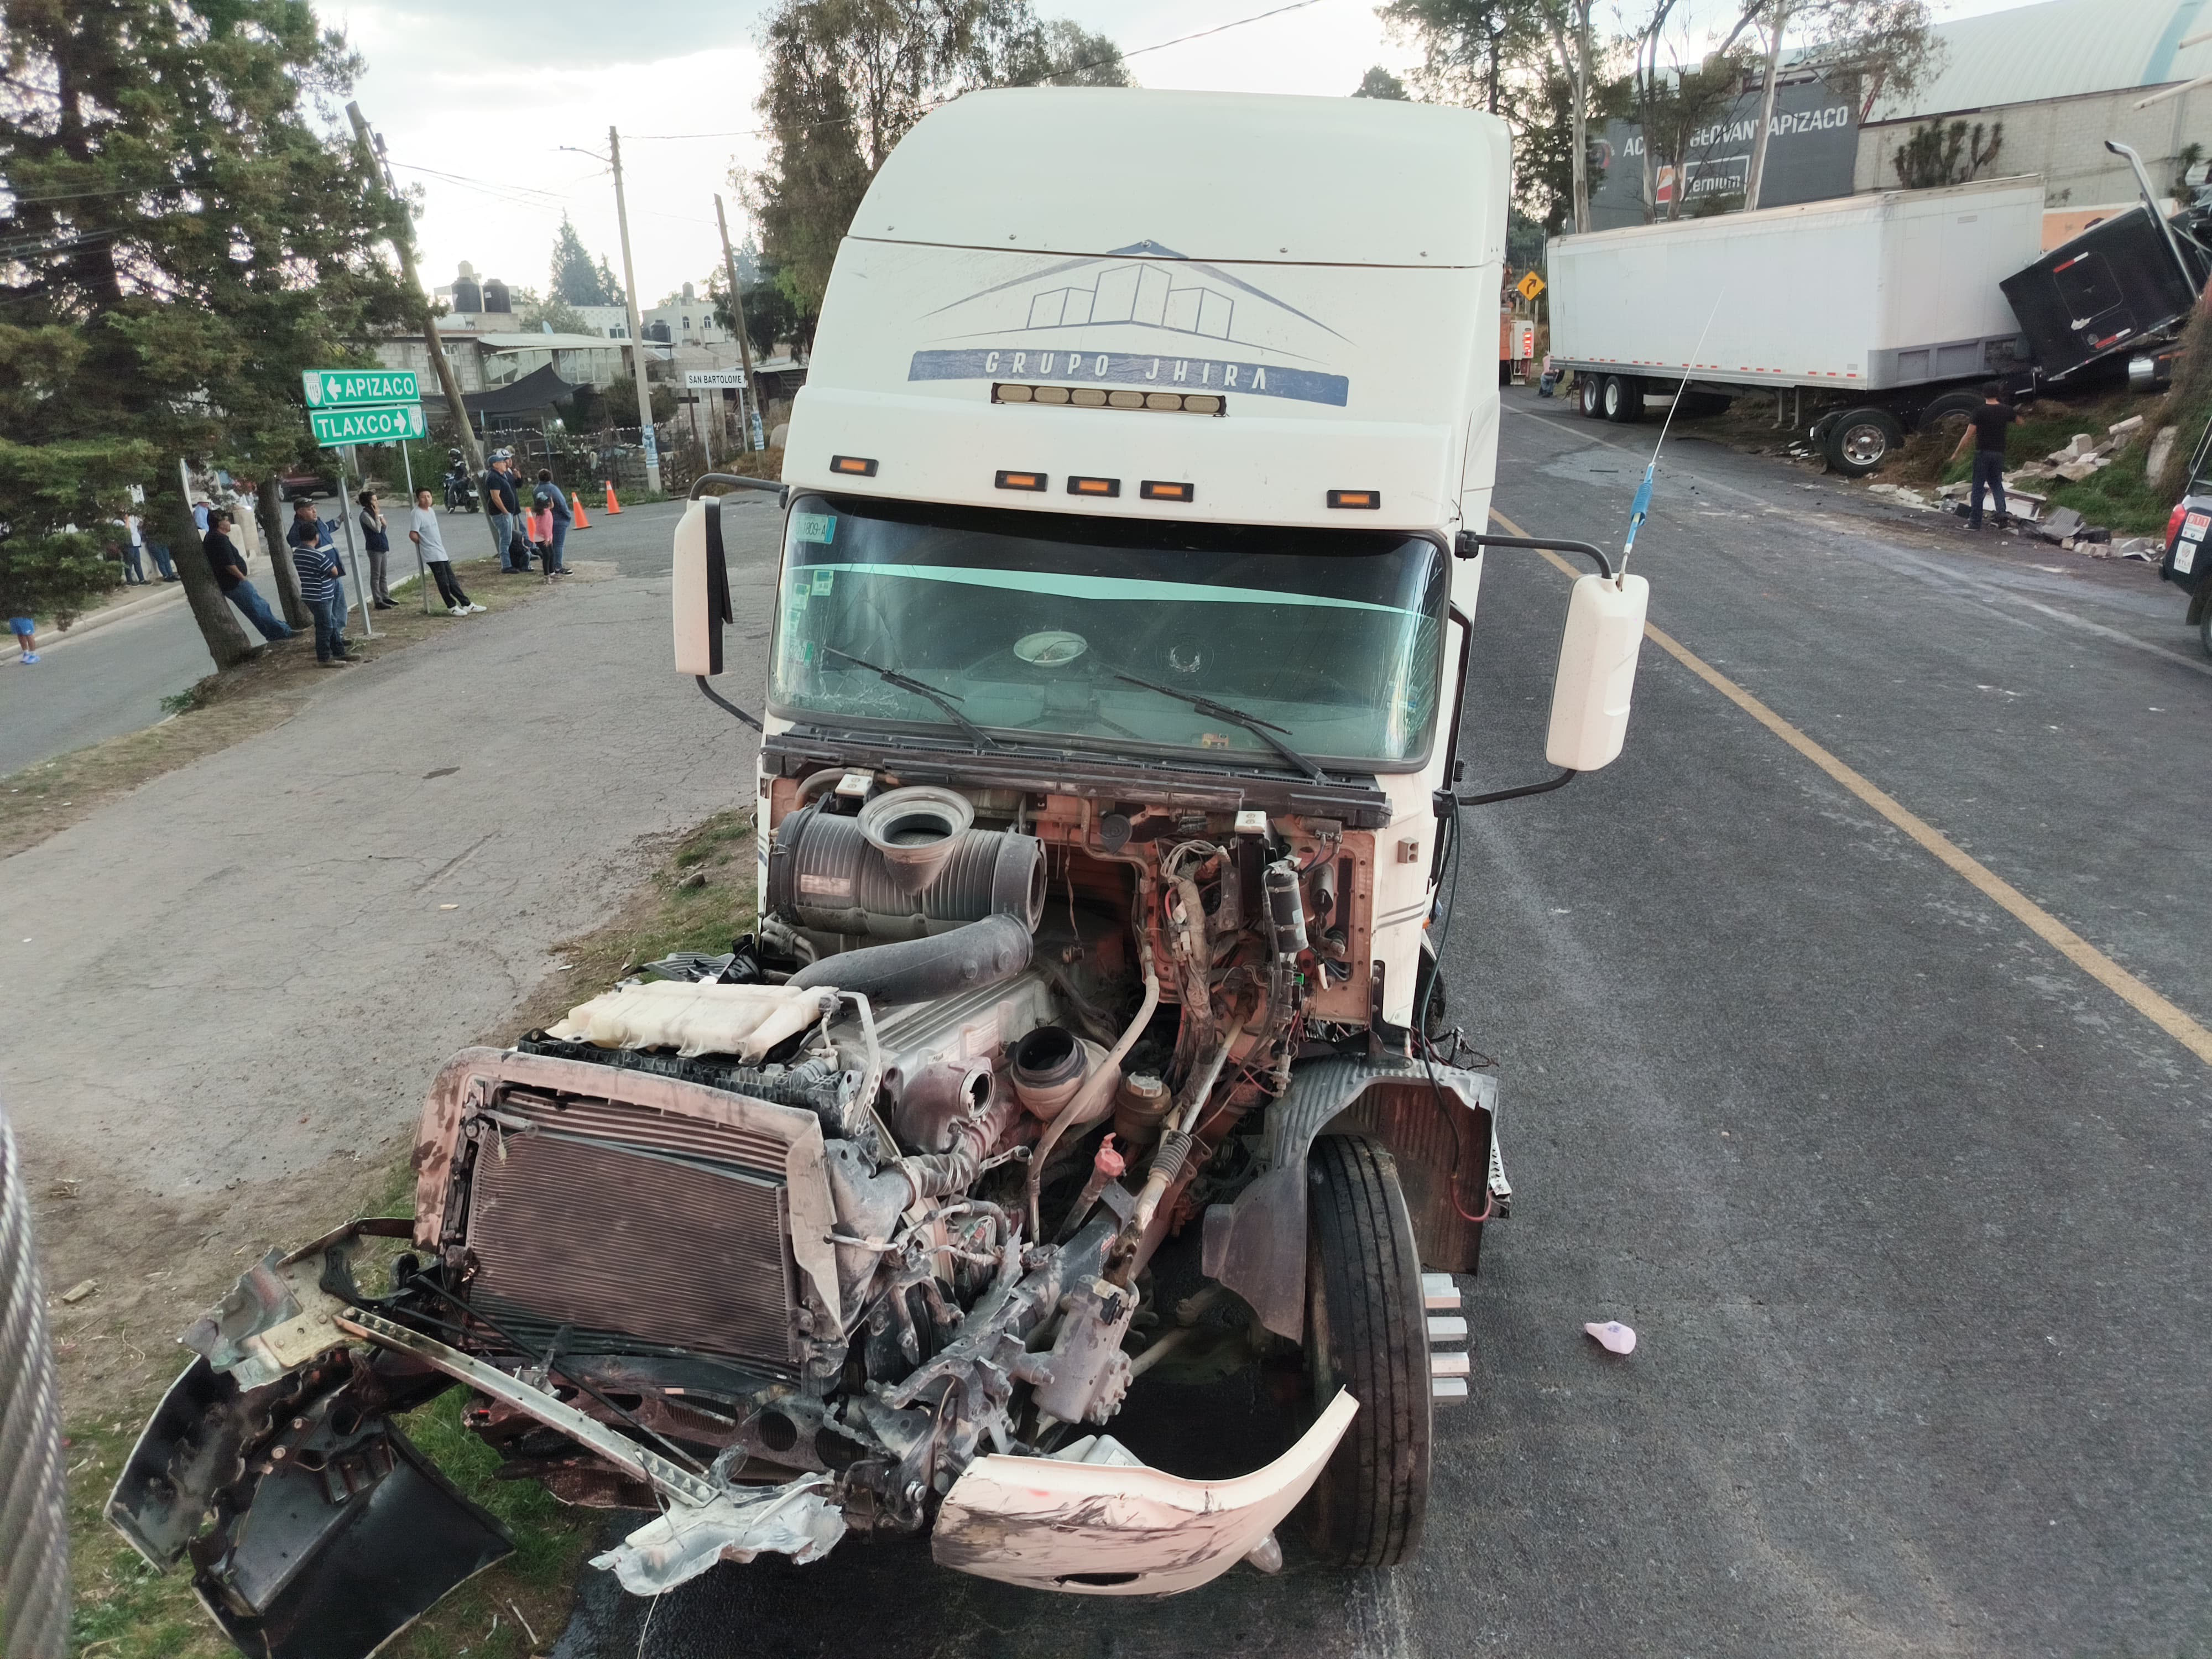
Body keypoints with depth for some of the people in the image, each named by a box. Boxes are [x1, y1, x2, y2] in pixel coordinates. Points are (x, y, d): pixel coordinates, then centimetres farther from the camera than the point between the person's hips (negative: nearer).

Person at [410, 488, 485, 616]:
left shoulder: (431, 510, 11)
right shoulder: (418, 514, -15)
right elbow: (413, 535, -19)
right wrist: (422, 543, -5)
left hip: (441, 552, 8)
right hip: (432, 555, -8)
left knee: (452, 580, 12)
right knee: (444, 582, -2)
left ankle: (466, 604, 16)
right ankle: (452, 607, 7)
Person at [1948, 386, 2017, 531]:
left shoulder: (1980, 412, -9)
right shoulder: (2006, 410, 3)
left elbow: (1968, 435, -14)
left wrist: (1957, 453, -7)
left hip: (1983, 452, -4)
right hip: (1999, 453, 4)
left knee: (1978, 487, 1)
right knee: (1996, 484, 17)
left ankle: (1975, 521, 0)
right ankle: (2001, 512, -3)